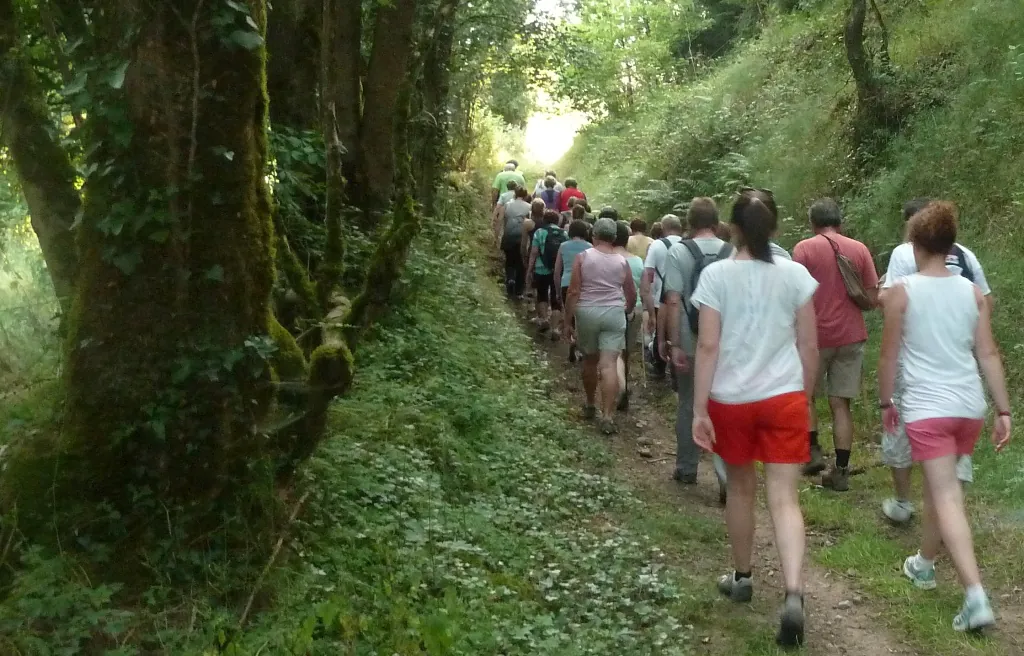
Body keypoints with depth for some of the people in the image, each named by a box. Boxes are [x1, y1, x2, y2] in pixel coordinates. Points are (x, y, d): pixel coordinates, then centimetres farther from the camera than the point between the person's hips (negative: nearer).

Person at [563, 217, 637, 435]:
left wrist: (567, 321, -1)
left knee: (590, 361, 18)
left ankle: (590, 406, 33)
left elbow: (573, 292, -7)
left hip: (587, 312, 0)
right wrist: (625, 310, 33)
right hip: (614, 313, 0)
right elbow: (632, 295, 12)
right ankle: (607, 417, -11)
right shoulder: (622, 261, 4)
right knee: (609, 365, -5)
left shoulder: (583, 257, -2)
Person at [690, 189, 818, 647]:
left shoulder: (716, 275, -7)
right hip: (784, 397, 1)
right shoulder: (795, 274, -1)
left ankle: (742, 578, 35)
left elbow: (708, 346, -10)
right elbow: (809, 345, 3)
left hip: (731, 400, 0)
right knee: (785, 499, -1)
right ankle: (794, 596, -17)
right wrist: (804, 395, 16)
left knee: (741, 488, 19)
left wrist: (699, 409, -7)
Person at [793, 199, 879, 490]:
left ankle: (813, 451, 9)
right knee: (841, 403, 6)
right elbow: (872, 297, 3)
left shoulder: (804, 249, -5)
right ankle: (841, 471, 7)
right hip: (851, 336, 3)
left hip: (816, 335, -3)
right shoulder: (859, 249, 3)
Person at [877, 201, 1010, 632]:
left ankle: (977, 597, -15)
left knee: (947, 498, -6)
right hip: (970, 407, 5)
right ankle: (925, 563, 42)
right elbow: (989, 355, 3)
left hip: (927, 408, -5)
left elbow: (889, 356, -3)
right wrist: (1003, 410, 7)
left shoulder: (901, 292, -7)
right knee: (939, 486, 23)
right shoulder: (973, 292, 4)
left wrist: (885, 402, 10)